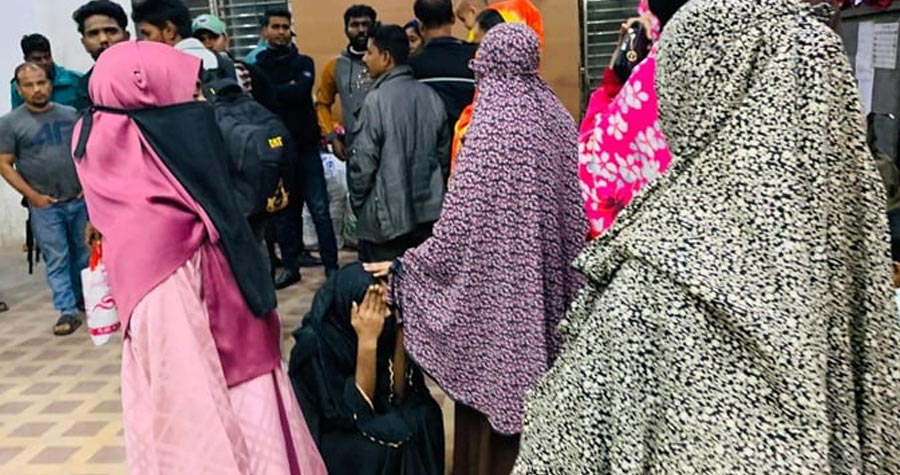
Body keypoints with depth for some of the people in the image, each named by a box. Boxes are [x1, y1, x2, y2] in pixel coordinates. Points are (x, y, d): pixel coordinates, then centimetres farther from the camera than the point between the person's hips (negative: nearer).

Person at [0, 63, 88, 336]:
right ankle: (67, 311, 7)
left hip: (81, 200, 3)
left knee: (84, 253, 12)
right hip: (45, 206, -3)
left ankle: (82, 298, 29)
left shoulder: (71, 115, 6)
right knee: (57, 259, 0)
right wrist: (32, 196, -10)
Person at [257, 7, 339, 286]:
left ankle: (332, 267, 6)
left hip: (305, 147, -1)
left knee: (319, 210, -1)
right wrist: (286, 90, -15)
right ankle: (290, 266, 20)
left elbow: (300, 92, -15)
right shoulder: (256, 66, 7)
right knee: (282, 212, 8)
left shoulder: (303, 63, 5)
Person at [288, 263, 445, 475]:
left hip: (372, 418, 5)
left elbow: (398, 394, -12)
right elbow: (357, 411, -26)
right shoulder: (314, 342, -26)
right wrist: (366, 341, -34)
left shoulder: (381, 325, -11)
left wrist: (400, 327, -20)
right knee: (377, 447, -29)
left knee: (424, 416, -17)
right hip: (328, 432, -5)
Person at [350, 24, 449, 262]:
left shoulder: (377, 99, -16)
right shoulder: (431, 96, 3)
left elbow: (363, 160, -13)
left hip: (386, 215, -6)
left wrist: (357, 201, 3)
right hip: (429, 209, 6)